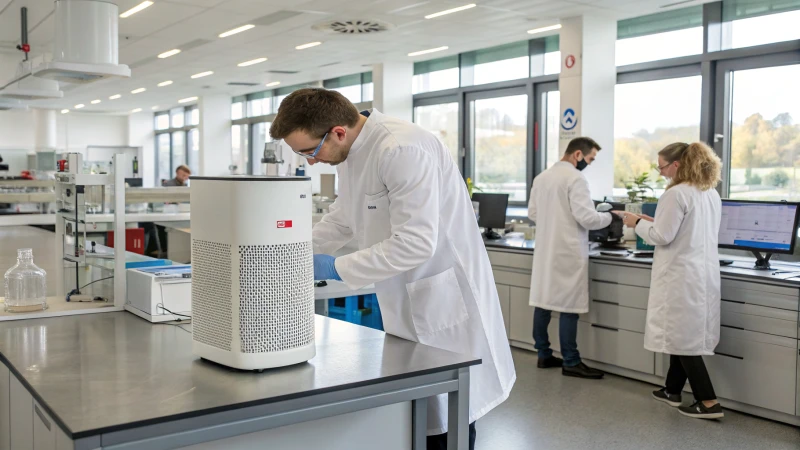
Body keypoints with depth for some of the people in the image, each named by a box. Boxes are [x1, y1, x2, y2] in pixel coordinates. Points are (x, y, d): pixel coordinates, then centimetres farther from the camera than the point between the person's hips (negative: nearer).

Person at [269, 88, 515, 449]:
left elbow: (415, 243, -29)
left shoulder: (402, 149, -25)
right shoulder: (351, 154, 5)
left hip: (445, 305, -9)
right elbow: (341, 221, 18)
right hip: (406, 306, 9)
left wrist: (336, 269, -22)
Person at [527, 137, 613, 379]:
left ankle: (544, 355, 18)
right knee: (569, 307, -3)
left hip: (544, 249, 8)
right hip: (568, 252, -8)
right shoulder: (575, 178, -13)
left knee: (543, 302, 10)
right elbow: (586, 217, -19)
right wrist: (608, 217, -1)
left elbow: (532, 213, 18)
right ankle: (570, 363, 2)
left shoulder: (541, 177, 11)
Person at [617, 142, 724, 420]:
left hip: (681, 276, -9)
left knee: (682, 338, -1)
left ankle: (709, 402, -1)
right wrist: (655, 221, 17)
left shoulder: (676, 194, -17)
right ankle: (672, 391, 27)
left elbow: (662, 237, -17)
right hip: (703, 274, 9)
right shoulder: (711, 193, 11)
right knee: (684, 335, 16)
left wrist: (638, 223, -1)